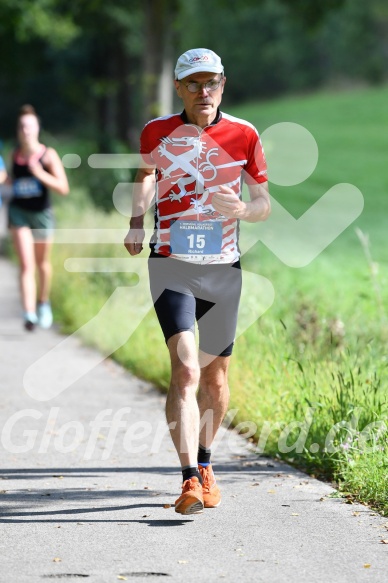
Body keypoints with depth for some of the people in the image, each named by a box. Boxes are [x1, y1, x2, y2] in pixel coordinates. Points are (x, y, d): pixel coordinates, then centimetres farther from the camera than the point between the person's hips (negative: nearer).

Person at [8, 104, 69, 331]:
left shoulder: (48, 155, -11)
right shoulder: (15, 155, 0)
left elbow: (63, 188, -17)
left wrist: (40, 174, -26)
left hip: (42, 213, -1)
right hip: (18, 212, 1)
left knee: (43, 264, 18)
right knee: (27, 265, -13)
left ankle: (44, 303, 43)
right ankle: (29, 314, -21)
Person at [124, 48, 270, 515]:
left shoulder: (243, 136, -1)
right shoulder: (157, 132, 0)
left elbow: (263, 203, 5)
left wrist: (240, 209, -17)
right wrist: (136, 220, 9)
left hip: (223, 268, 2)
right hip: (171, 266, -2)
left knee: (215, 379, 11)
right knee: (185, 369, -19)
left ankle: (204, 464, 35)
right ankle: (190, 480, -23)